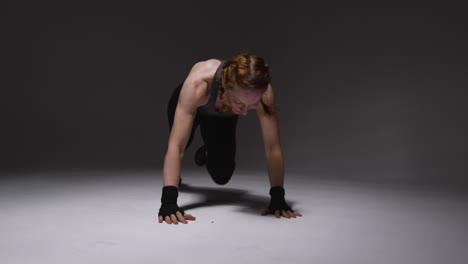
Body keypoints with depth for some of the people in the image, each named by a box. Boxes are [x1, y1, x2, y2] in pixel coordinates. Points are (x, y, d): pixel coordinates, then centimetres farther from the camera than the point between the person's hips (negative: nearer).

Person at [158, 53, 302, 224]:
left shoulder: (263, 92, -42)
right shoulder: (198, 84, -49)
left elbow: (273, 147, -37)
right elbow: (176, 144, -51)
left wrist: (278, 198, -40)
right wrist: (168, 200, -58)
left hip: (223, 116, 1)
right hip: (193, 103, 0)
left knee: (222, 175, 1)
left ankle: (206, 153, 40)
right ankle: (173, 174, 24)